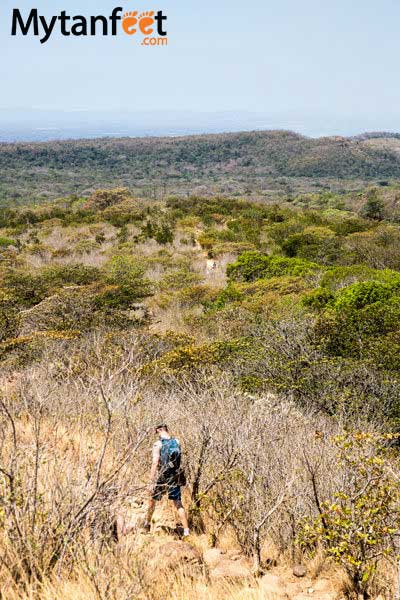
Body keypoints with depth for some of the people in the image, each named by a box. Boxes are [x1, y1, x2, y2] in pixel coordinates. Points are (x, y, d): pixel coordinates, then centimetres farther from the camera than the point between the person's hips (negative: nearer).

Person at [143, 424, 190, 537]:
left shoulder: (158, 444, -13)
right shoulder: (177, 442, 1)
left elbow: (155, 463, -19)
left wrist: (151, 482, -18)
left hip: (161, 478, -3)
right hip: (175, 479, 3)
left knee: (152, 500, 19)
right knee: (178, 504, 6)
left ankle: (147, 524, 35)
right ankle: (186, 531, -2)